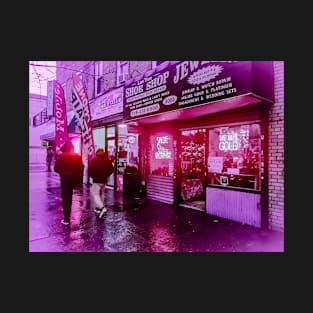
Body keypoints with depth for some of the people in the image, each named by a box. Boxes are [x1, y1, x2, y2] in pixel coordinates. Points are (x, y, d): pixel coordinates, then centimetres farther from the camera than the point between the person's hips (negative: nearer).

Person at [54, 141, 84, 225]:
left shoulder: (62, 156, -9)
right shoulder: (78, 156, 3)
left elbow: (56, 168, -10)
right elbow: (81, 168, 2)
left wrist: (62, 172, 9)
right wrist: (79, 178, 10)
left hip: (65, 178, -4)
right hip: (74, 178, 5)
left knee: (65, 196, 1)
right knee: (69, 195, 20)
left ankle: (66, 218, -1)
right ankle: (68, 213, 35)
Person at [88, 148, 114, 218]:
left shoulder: (94, 159, -5)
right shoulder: (107, 160, 6)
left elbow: (90, 169, -14)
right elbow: (112, 169, 2)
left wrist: (92, 176, 2)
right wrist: (106, 175, 12)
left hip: (96, 180, -5)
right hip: (104, 180, 5)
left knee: (95, 194, -5)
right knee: (101, 194, 17)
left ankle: (102, 207, -21)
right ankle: (98, 208, 25)